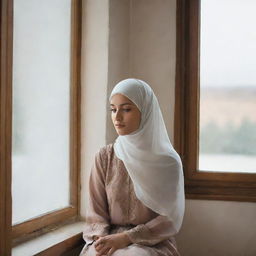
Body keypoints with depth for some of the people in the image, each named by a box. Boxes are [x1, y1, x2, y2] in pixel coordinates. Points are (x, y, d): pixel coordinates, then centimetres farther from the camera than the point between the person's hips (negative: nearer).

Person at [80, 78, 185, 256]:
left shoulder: (168, 162, -3)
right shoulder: (105, 157, 4)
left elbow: (170, 220, -4)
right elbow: (96, 213, 5)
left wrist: (126, 238, -15)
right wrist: (101, 238, -15)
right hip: (109, 240, 2)